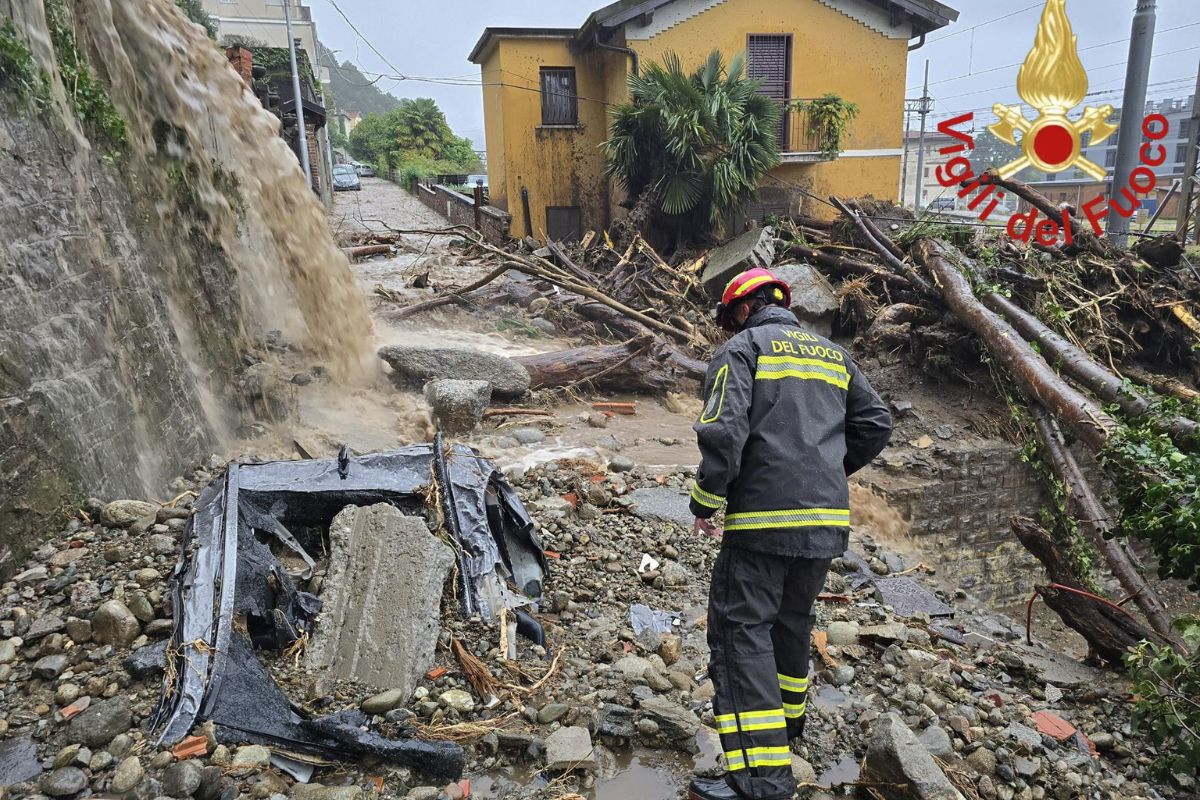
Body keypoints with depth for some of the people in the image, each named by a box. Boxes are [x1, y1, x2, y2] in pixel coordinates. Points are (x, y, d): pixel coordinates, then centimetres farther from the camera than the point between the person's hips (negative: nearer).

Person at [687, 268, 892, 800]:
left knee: (740, 631, -3)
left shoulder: (742, 349, -3)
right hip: (829, 520, 7)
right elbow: (876, 423, 14)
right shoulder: (833, 354, 17)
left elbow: (724, 432, -16)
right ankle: (787, 716, 43)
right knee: (793, 620, 24)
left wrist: (705, 502, -5)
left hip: (764, 520, -7)